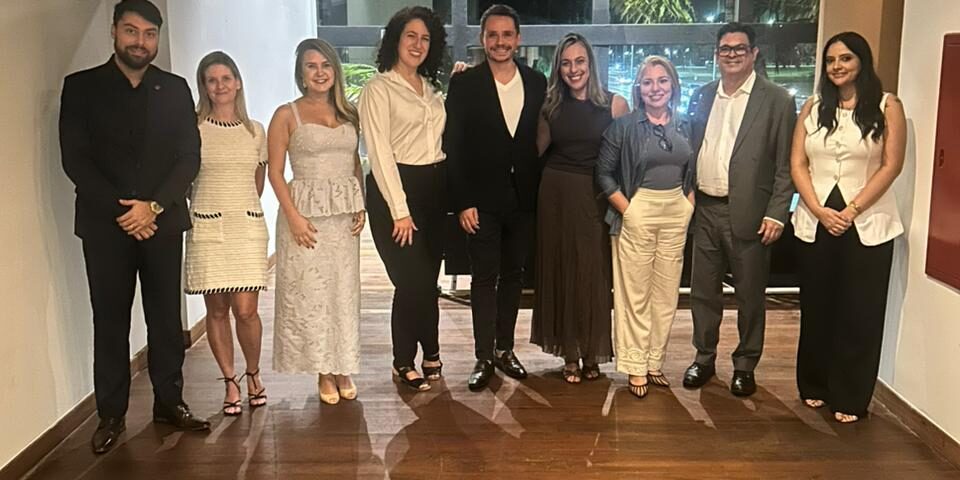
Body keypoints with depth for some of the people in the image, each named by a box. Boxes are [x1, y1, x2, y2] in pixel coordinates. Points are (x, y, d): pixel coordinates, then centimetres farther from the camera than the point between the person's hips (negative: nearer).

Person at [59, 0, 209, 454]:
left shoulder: (175, 89, 8)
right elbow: (74, 159, -3)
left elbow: (190, 156, 2)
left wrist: (154, 205, -11)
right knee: (110, 322, 5)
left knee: (166, 317, 6)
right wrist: (120, 210, -11)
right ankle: (111, 414, 15)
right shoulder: (81, 86, 3)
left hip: (162, 221, 1)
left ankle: (169, 401, 19)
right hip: (105, 224, -1)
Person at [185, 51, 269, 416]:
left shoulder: (255, 131, 10)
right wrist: (211, 206, 5)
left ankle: (253, 374, 19)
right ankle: (230, 382, 17)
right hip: (207, 229, -1)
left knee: (246, 310, -5)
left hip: (248, 227, 1)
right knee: (217, 310, 3)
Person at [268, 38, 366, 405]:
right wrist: (293, 216, -14)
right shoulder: (287, 115, -1)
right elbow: (275, 172, -5)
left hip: (345, 214, 4)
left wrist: (361, 206, 3)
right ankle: (324, 373, 13)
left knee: (344, 291, 7)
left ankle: (343, 369, 20)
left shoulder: (348, 114, 11)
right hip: (306, 213, -4)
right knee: (310, 291, 0)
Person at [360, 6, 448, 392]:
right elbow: (380, 152, -11)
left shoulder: (432, 89, 16)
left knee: (427, 279, 8)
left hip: (434, 189, 6)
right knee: (414, 280, -5)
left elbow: (443, 140, 12)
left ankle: (425, 355, 24)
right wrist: (400, 210, -14)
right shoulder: (379, 88, -4)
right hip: (395, 189, -6)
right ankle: (405, 361, 15)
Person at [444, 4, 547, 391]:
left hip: (524, 199, 3)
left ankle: (505, 348, 24)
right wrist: (462, 202, -12)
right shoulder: (464, 83, -3)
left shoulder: (537, 83, 6)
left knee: (513, 275, 12)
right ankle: (484, 357, 11)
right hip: (482, 200, -3)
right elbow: (453, 147, -6)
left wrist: (541, 192, 2)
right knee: (484, 278, 2)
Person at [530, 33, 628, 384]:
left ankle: (592, 353, 19)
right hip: (556, 193, 3)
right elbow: (535, 150, 11)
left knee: (594, 273, 4)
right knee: (560, 270, 7)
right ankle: (569, 353, 19)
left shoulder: (615, 104, -3)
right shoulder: (551, 105, 5)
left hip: (597, 197, -2)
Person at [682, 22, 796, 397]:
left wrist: (776, 214, -12)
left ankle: (745, 365, 22)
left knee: (750, 294, 7)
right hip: (705, 210, 4)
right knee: (703, 290, 12)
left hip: (748, 213, -4)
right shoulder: (701, 97, 11)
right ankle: (704, 357, 28)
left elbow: (786, 165, -5)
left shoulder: (777, 100, -3)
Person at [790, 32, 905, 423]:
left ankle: (850, 398, 14)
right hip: (815, 222, 3)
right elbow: (797, 164, 4)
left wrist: (851, 210, -13)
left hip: (867, 224, -3)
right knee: (816, 309, 10)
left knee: (859, 313, 3)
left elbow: (891, 166, -6)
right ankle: (815, 387, 24)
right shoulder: (813, 107, 9)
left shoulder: (887, 106, 0)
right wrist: (819, 211, -9)